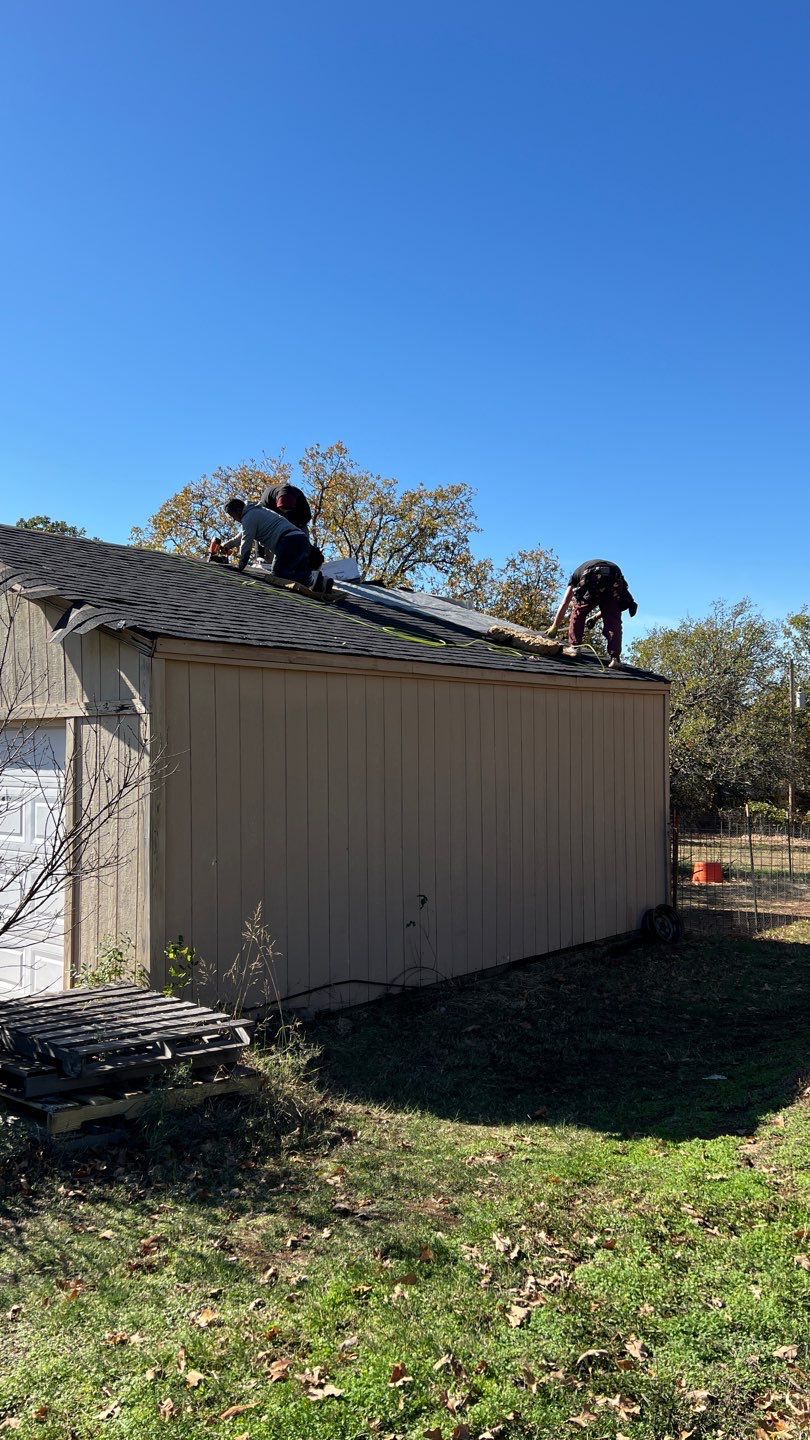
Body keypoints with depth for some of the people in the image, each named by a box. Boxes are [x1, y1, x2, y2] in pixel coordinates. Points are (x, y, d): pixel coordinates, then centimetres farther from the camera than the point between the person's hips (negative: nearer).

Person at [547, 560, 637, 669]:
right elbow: (608, 605, 42)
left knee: (579, 612, 19)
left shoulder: (577, 572, 36)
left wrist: (554, 627, 39)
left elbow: (564, 604, 34)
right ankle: (615, 657, -7)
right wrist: (595, 618, 52)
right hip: (615, 582, 3)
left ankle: (574, 647, 15)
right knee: (613, 622, 5)